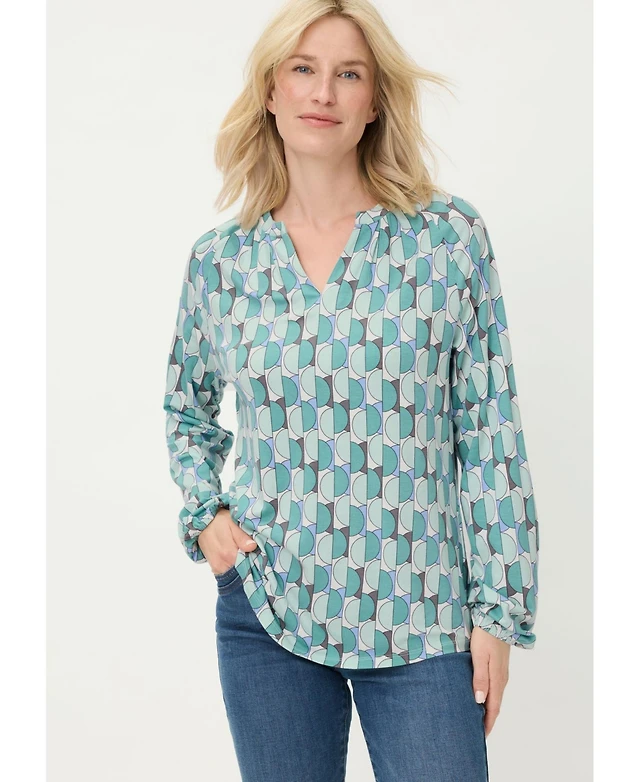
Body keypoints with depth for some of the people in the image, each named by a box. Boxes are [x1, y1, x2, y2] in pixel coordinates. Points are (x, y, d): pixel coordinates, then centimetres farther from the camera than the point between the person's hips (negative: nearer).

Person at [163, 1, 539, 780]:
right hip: (265, 607, 2)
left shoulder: (449, 235, -3)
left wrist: (499, 610, -4)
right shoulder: (219, 259, 3)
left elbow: (490, 434, -3)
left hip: (421, 618, -1)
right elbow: (186, 411, 20)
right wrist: (203, 512, 3)